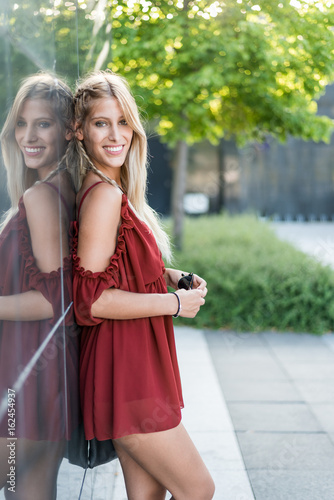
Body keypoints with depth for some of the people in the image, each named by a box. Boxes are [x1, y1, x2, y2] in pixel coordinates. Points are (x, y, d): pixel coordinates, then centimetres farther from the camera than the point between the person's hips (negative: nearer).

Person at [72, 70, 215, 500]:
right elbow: (92, 299, -23)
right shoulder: (104, 195, -19)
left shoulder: (116, 192, 11)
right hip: (122, 371, -9)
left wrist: (166, 276, 5)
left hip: (135, 366, 9)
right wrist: (176, 302, -16)